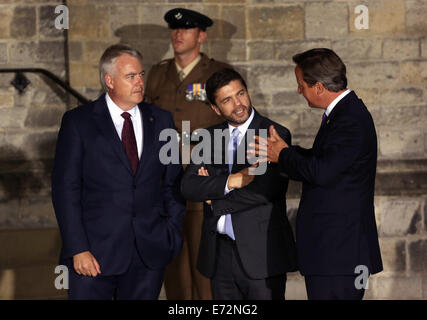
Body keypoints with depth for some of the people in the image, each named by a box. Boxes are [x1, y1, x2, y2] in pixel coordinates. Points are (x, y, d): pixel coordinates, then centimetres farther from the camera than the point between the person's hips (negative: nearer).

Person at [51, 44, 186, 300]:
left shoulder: (161, 121, 10)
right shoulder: (78, 122, -1)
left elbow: (173, 181, 14)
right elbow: (65, 189, -4)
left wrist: (173, 231, 3)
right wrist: (78, 249, -11)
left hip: (149, 252, 3)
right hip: (95, 252, -3)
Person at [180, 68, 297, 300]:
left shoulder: (276, 135, -4)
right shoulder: (209, 137, 12)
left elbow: (267, 189, -16)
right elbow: (188, 186, 0)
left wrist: (213, 195, -6)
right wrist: (231, 181, -15)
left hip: (261, 254, -4)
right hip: (220, 254, 5)